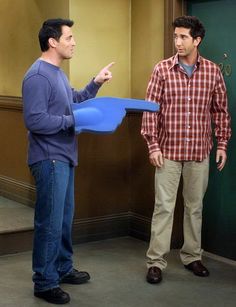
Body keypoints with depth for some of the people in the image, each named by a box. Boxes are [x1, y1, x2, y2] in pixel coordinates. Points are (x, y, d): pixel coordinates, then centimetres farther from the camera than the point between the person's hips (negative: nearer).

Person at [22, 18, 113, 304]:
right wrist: (74, 121, -19)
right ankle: (45, 283, 9)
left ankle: (63, 269, 33)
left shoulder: (57, 73, 13)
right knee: (50, 222, -2)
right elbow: (35, 121, -25)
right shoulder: (38, 76, -18)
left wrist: (96, 83, 13)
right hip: (49, 160, -10)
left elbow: (75, 101, 25)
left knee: (64, 218, 19)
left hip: (64, 158, 10)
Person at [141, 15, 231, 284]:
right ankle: (156, 261, 7)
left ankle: (192, 256, 26)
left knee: (195, 206, 12)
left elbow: (220, 110, 8)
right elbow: (151, 109, -4)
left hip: (199, 152, 2)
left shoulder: (212, 71, 1)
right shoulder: (162, 69, -4)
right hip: (168, 151, -2)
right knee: (164, 206, 0)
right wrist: (152, 145, -10)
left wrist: (222, 144, 4)